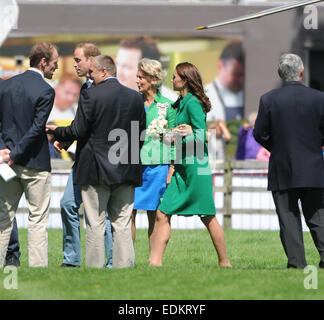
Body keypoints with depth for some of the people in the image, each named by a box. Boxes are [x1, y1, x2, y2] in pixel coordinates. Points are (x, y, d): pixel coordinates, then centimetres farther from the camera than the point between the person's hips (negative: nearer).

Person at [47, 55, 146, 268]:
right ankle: (124, 265, 5)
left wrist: (55, 131, 6)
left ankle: (95, 267, 2)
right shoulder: (135, 97, 5)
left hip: (96, 170, -4)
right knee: (123, 225, 7)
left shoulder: (90, 95, -11)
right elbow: (141, 133, 9)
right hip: (126, 171, 4)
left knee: (95, 225, 1)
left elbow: (78, 131, -11)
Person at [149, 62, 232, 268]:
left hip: (195, 166, -9)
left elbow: (201, 137, -18)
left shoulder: (193, 103, -12)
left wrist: (176, 139, -11)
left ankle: (224, 262, 7)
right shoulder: (181, 103, 16)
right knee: (162, 214, 1)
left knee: (208, 217, -1)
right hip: (182, 166, 9)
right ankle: (155, 261, -2)